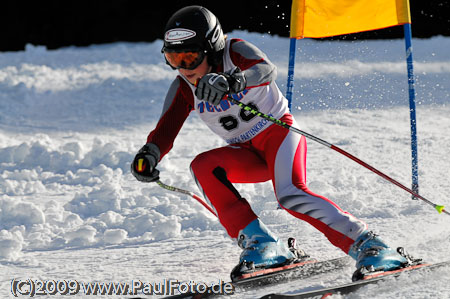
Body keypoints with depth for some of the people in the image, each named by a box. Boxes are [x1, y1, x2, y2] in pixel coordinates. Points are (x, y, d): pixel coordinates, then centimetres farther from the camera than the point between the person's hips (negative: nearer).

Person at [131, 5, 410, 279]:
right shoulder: (183, 89, -4)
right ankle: (258, 240, -25)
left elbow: (266, 70, -39)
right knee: (203, 166, -23)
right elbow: (165, 131, -12)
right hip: (248, 155, 6)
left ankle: (366, 244, -30)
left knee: (291, 194, -31)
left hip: (278, 131, -5)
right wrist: (149, 155, -36)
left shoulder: (235, 52, -18)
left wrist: (233, 80, -61)